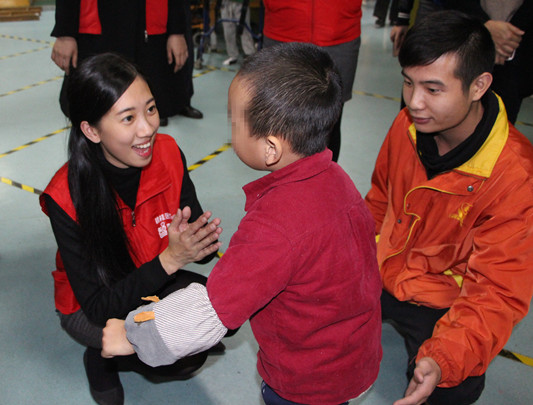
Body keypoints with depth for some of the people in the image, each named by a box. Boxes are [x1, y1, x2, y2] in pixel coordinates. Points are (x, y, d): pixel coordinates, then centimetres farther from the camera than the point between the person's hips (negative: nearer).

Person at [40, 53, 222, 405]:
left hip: (157, 283, 4)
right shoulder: (66, 196, -27)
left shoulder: (168, 153, -18)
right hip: (89, 306, -3)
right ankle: (102, 358, 4)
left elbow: (197, 229, -9)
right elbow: (98, 306, -26)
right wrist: (169, 259, -39)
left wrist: (205, 240, -34)